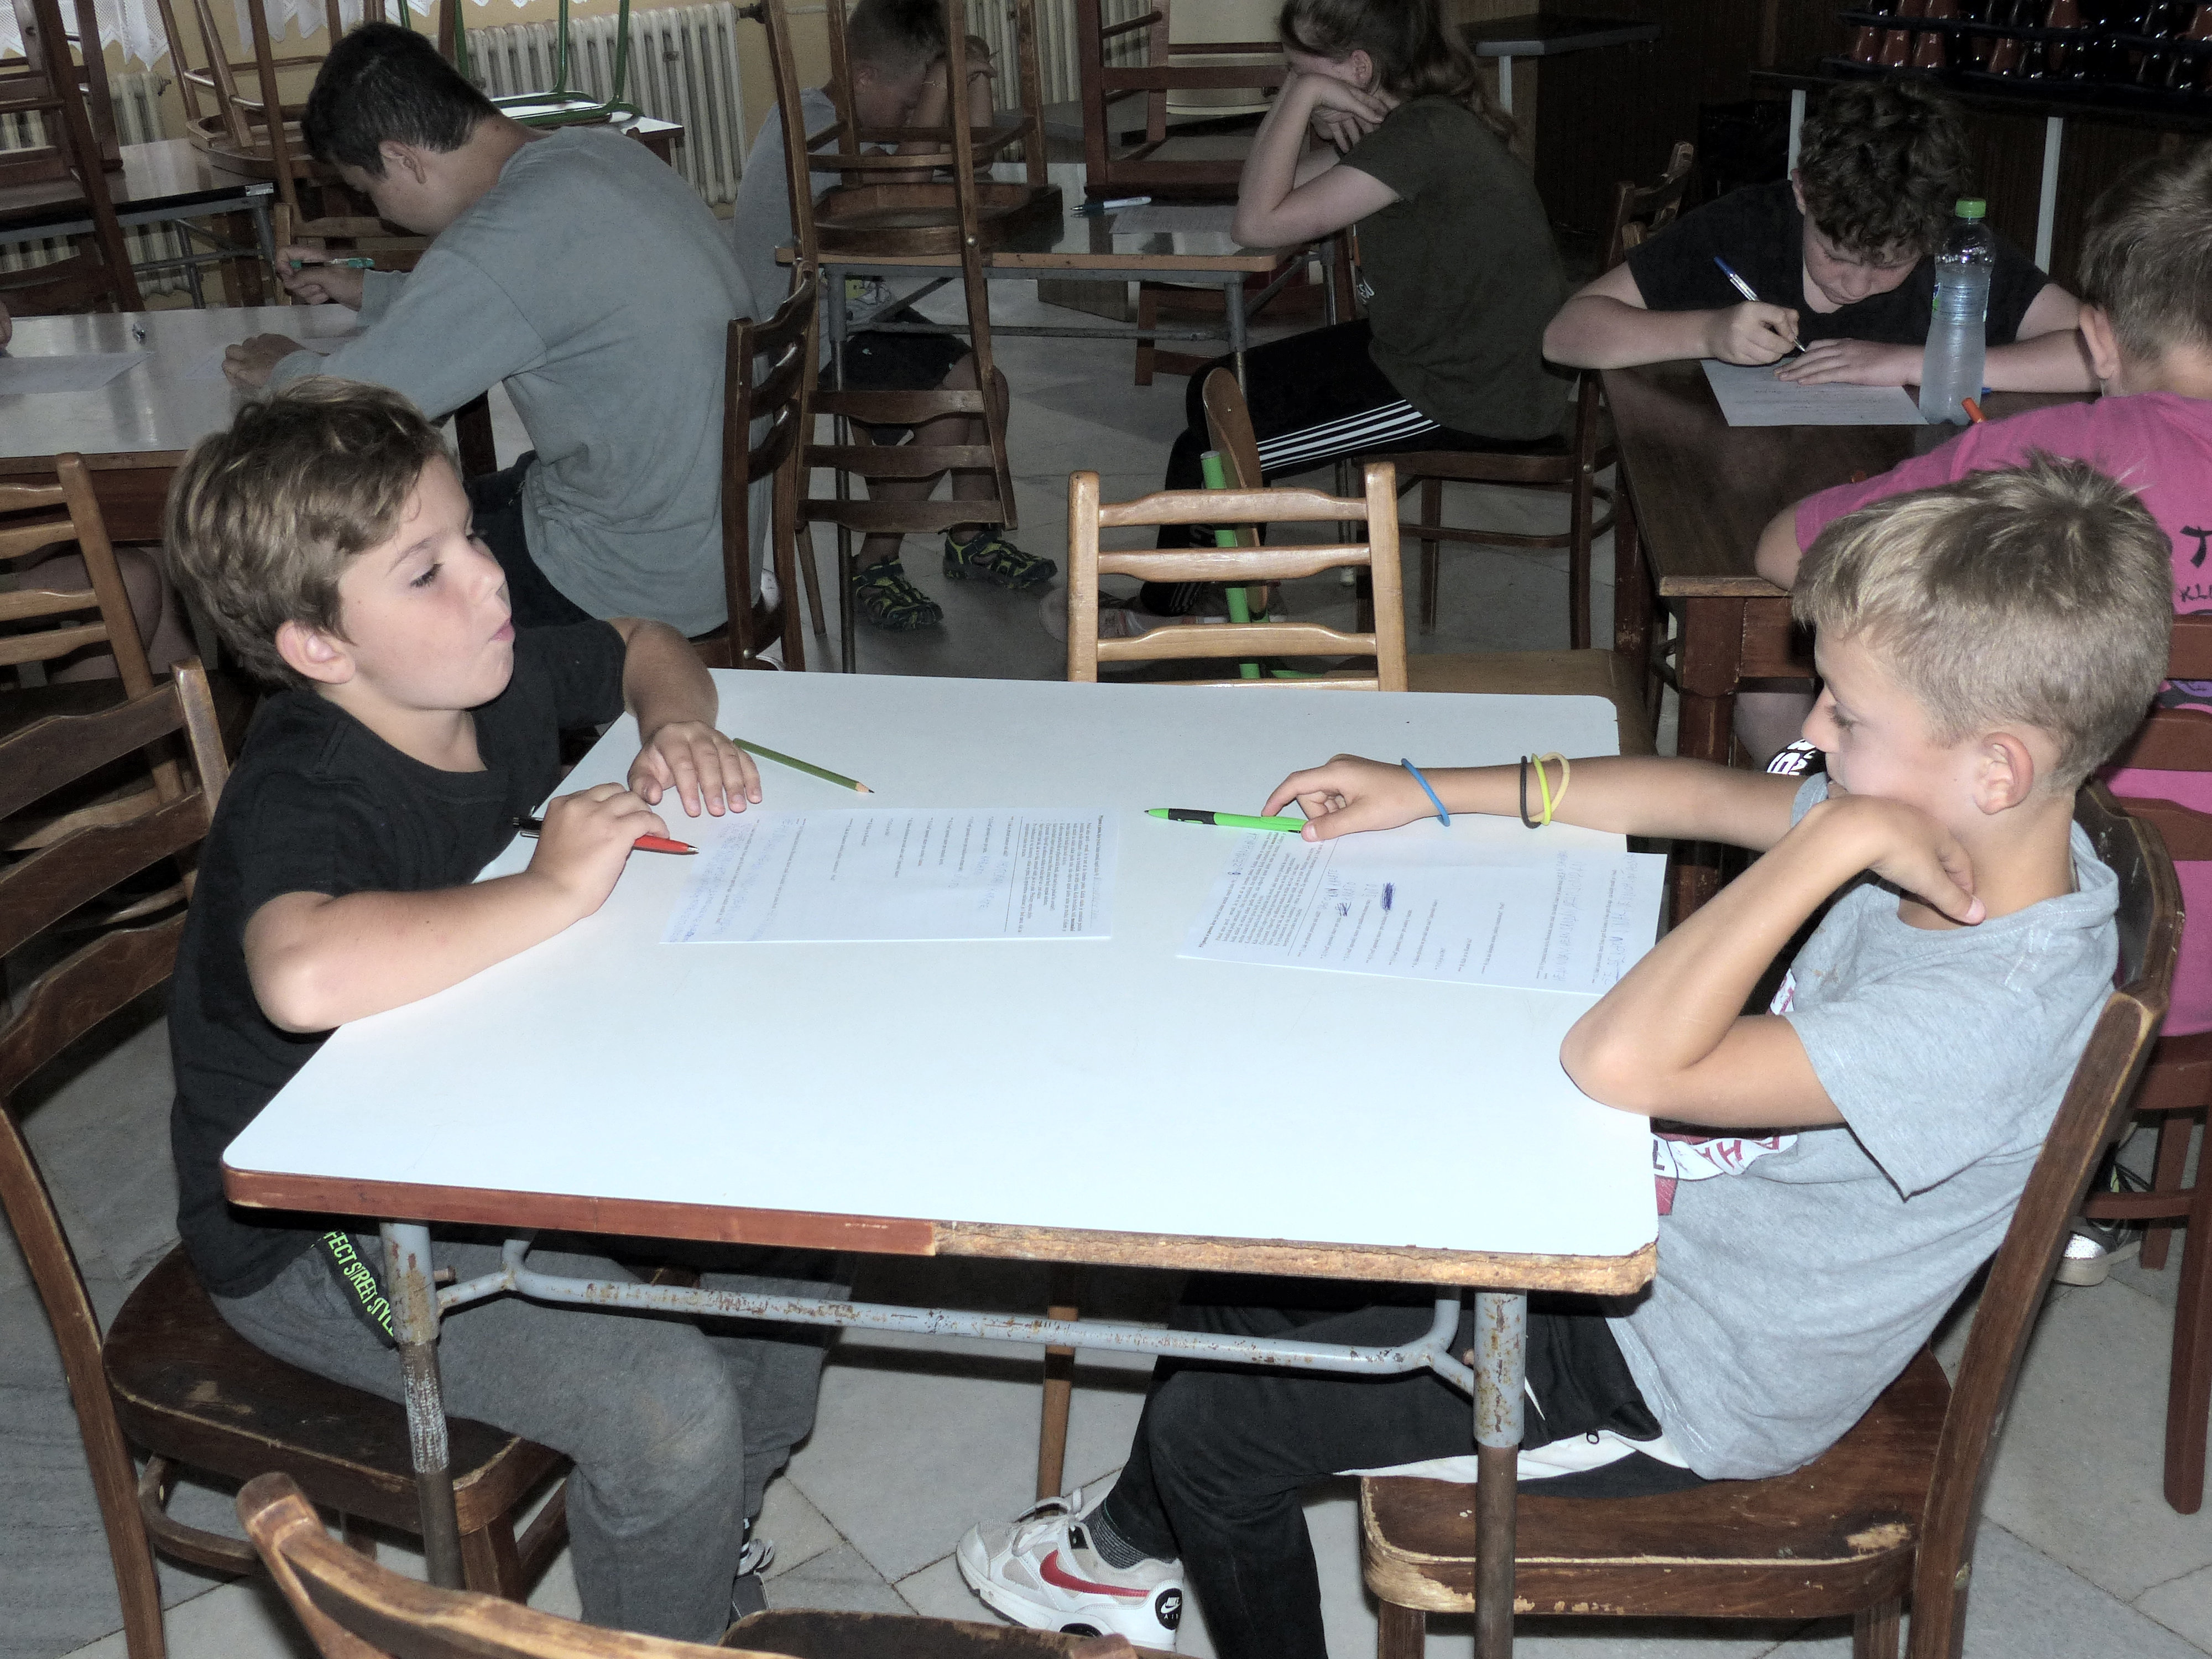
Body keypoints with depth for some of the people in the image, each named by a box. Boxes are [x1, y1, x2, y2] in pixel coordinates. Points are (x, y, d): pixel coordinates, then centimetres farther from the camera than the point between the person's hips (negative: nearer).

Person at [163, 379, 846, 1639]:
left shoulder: (499, 679, -5)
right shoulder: (301, 802, -29)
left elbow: (646, 644, 17)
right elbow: (308, 975, -53)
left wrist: (676, 721, -7)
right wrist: (556, 889, -40)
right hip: (313, 1236, -8)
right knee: (667, 1405, -24)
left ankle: (723, 1531, 24)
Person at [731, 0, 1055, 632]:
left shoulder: (861, 119, 8)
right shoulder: (803, 124, -21)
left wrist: (975, 75, -6)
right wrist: (939, 88, -30)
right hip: (800, 336, -10)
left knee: (985, 384, 5)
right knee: (951, 403, -20)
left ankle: (971, 541, 26)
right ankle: (874, 570, -4)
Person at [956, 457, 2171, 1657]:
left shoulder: (1992, 1011, -35)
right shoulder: (1959, 833, -9)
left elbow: (1619, 1062, -42)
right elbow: (1695, 796, 5)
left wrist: (1832, 838, -39)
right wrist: (1428, 792, 6)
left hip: (1676, 1396, -9)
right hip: (1643, 1255, 9)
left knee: (1214, 1427, -2)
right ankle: (1138, 1544, 41)